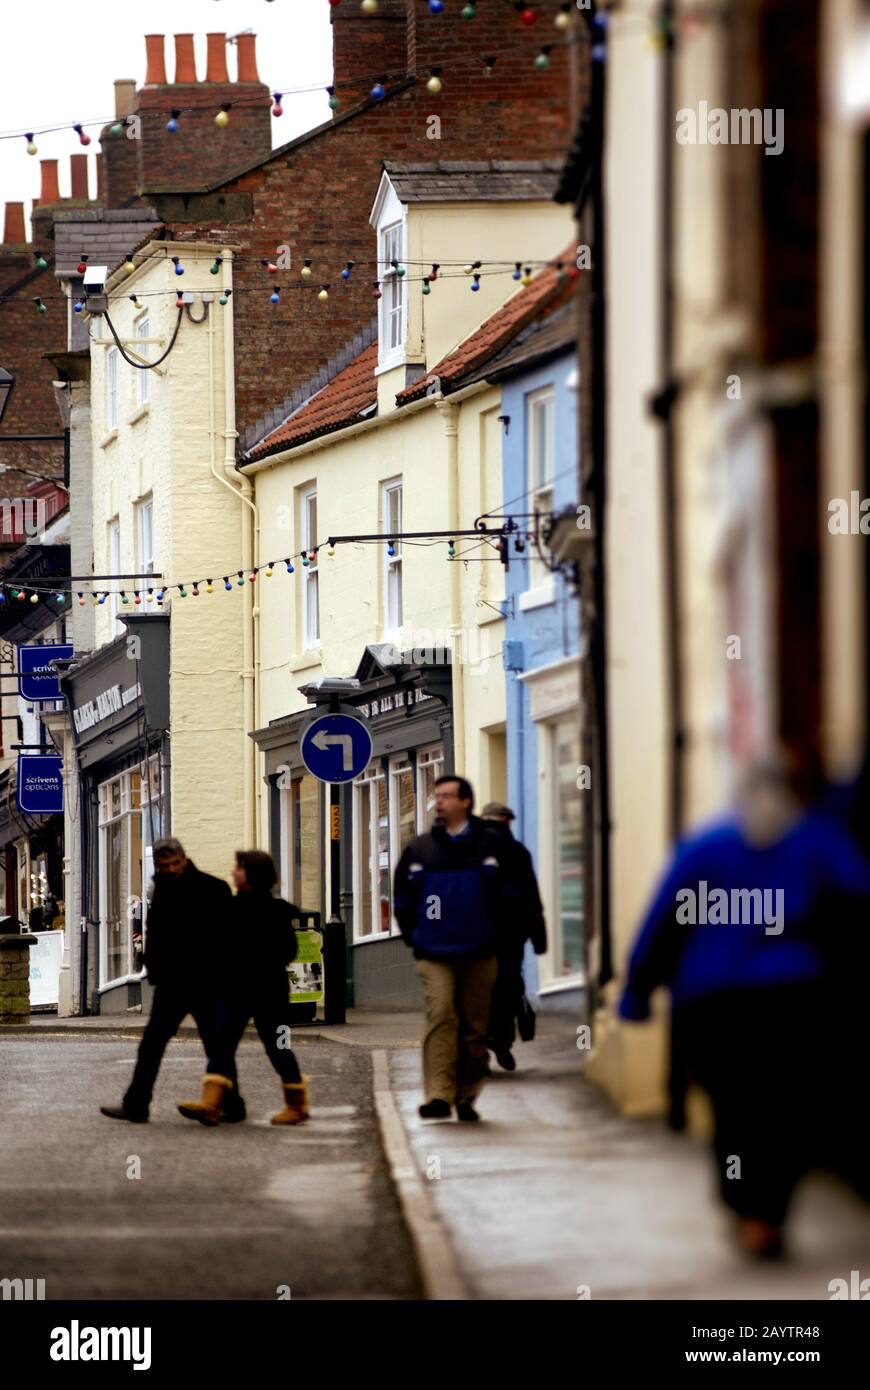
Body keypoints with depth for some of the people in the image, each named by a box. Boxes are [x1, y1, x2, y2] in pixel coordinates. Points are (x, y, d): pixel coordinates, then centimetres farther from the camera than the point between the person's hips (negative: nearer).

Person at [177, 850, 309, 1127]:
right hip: (235, 987, 6)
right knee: (221, 1043, -7)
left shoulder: (276, 910, -7)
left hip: (267, 989, -6)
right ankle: (211, 1104, -17)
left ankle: (297, 1105, 17)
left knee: (276, 1046, 2)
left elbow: (287, 951, -8)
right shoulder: (235, 906, 11)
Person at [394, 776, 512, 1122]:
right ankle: (438, 1096, -21)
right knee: (440, 1017, -16)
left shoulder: (490, 844, 3)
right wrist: (414, 934, 8)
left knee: (475, 1027, 4)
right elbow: (403, 897, 15)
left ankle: (466, 1097, 16)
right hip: (434, 953, 0)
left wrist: (493, 931, 4)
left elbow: (508, 893, 8)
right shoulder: (420, 849, 7)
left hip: (478, 952, 0)